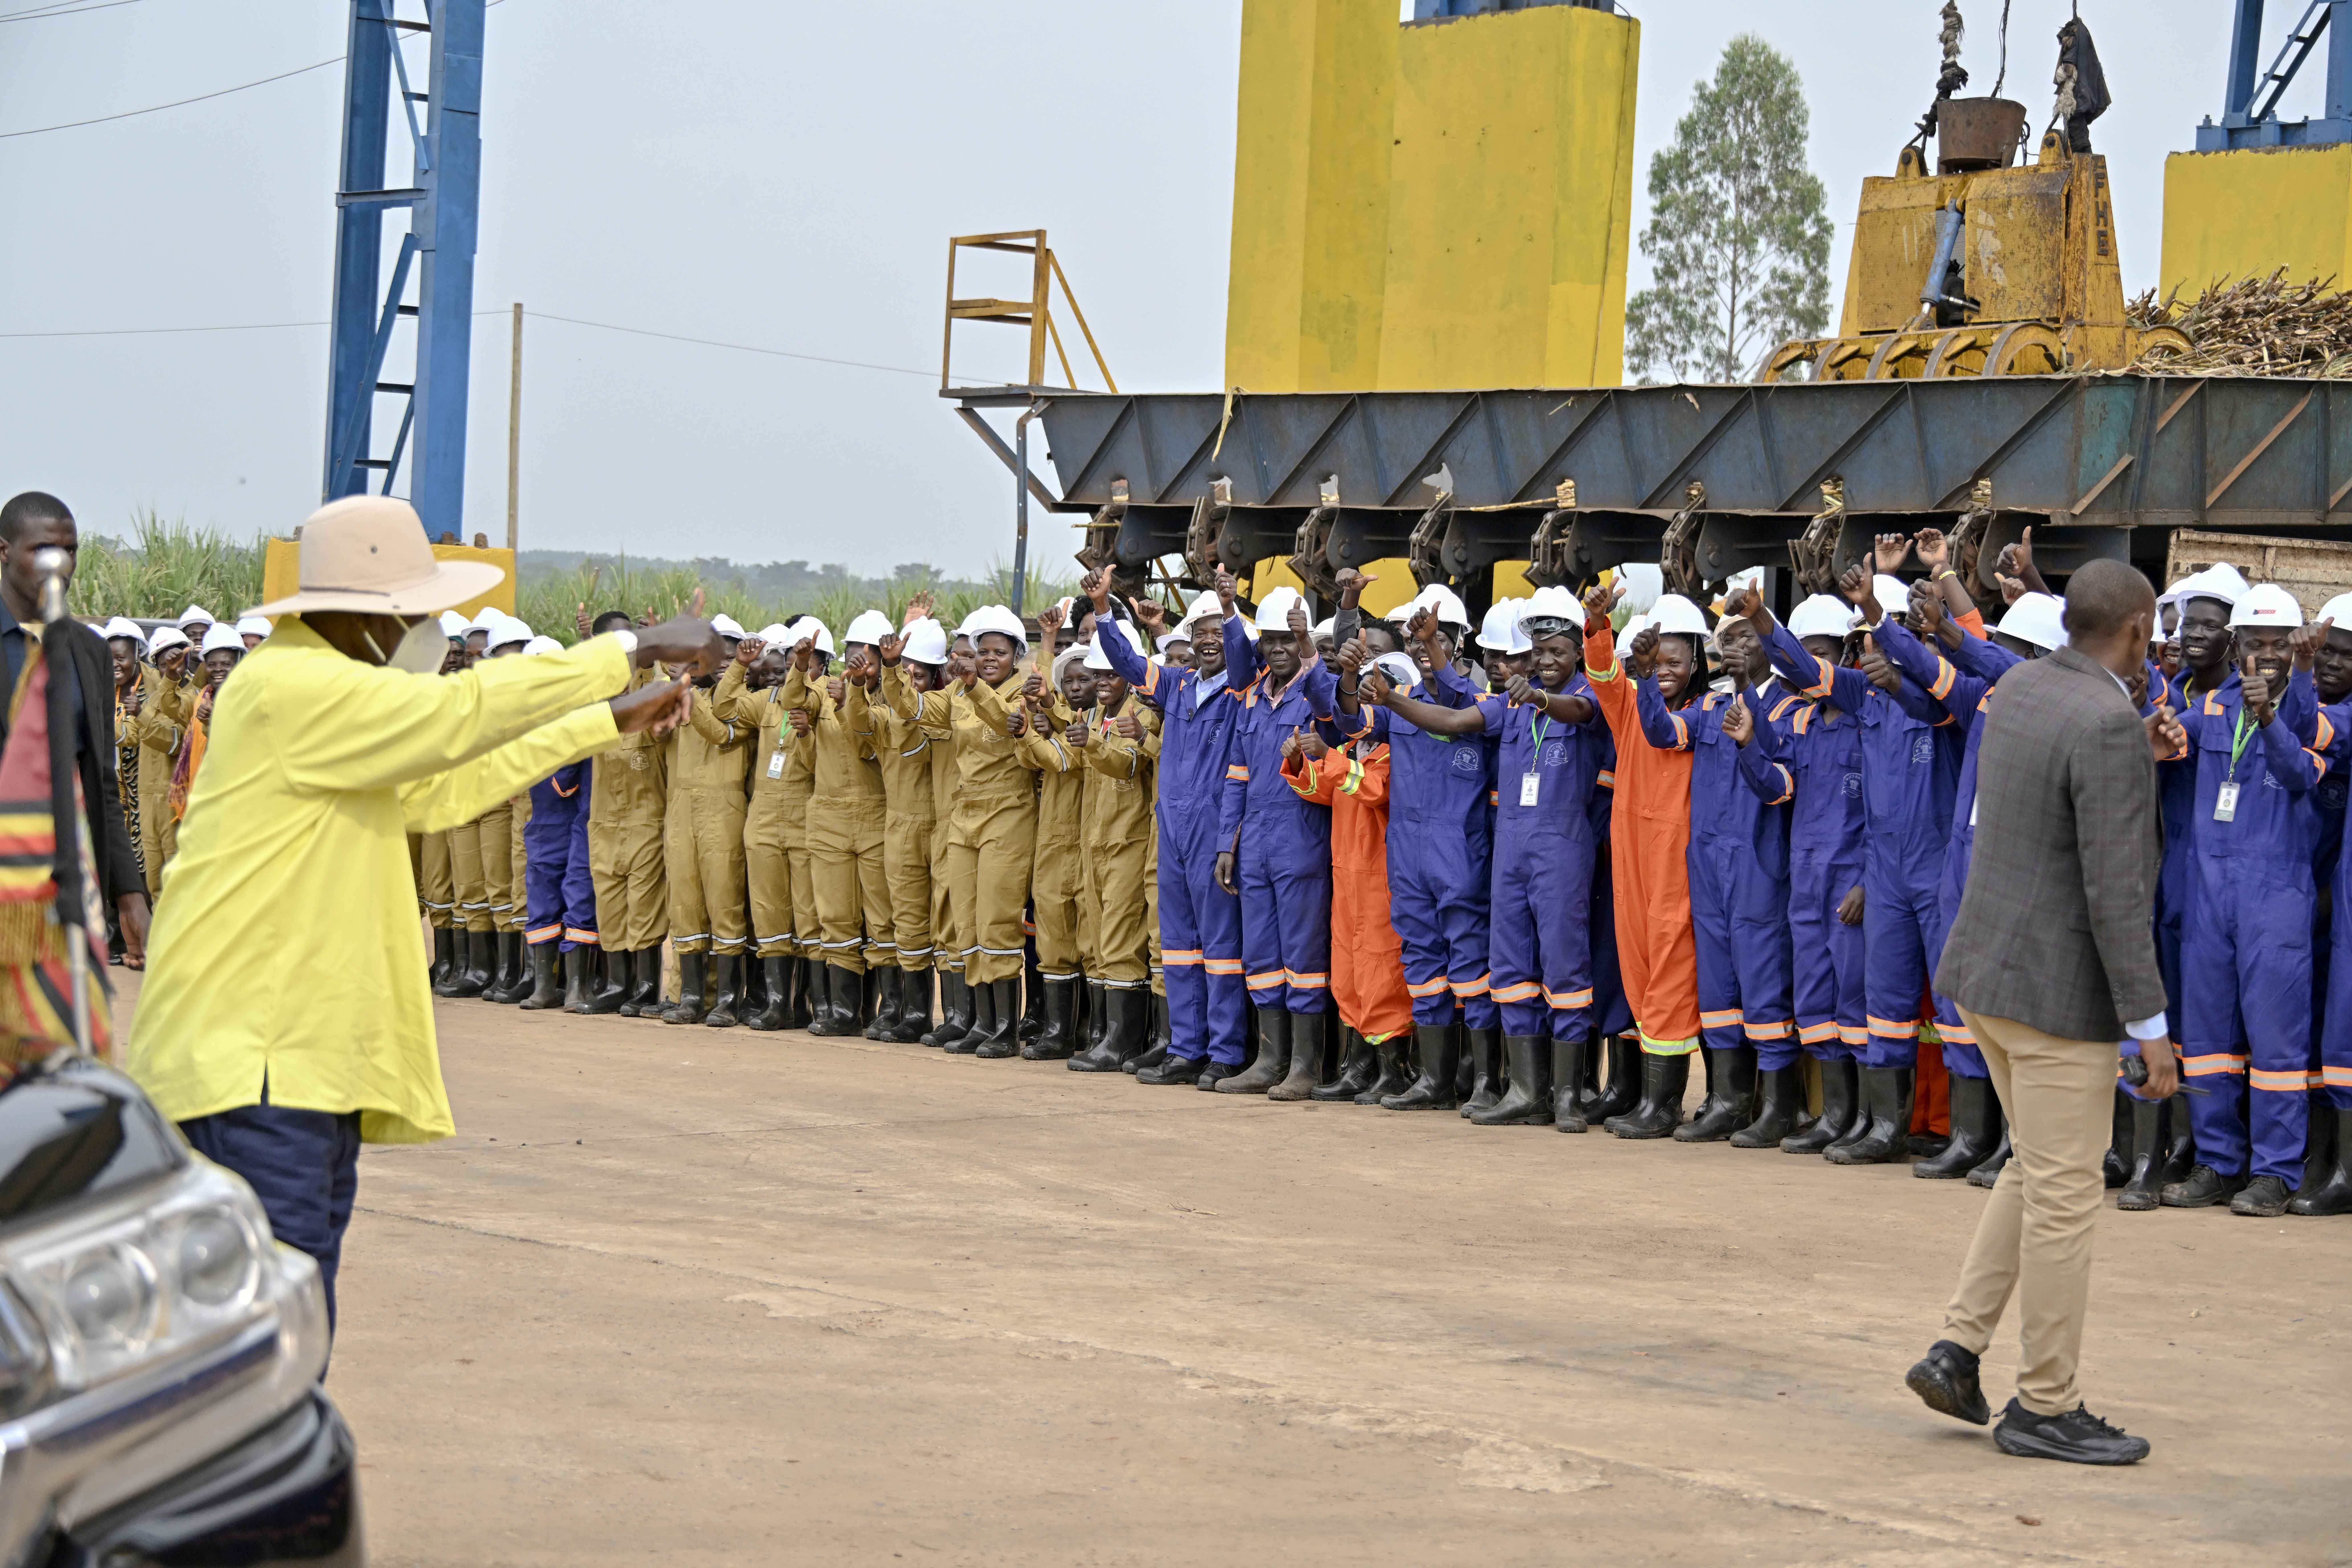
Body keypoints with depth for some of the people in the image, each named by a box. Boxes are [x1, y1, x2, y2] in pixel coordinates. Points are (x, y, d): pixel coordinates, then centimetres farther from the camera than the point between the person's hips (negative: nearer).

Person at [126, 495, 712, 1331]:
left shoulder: (326, 685, 19)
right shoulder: (292, 687, -15)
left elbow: (439, 786, 28)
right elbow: (460, 712, -22)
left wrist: (610, 722, 29)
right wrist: (633, 650, -15)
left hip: (310, 1054, 11)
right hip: (251, 1057, -11)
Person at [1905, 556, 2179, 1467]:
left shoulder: (2020, 691, 7)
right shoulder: (2108, 726, -20)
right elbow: (2116, 892, -23)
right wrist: (2151, 1028, -19)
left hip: (1987, 972, 9)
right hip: (2061, 991, -9)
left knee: (2039, 1170, 21)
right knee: (2064, 1194, 1)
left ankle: (1958, 1351, 16)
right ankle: (2046, 1406, 10)